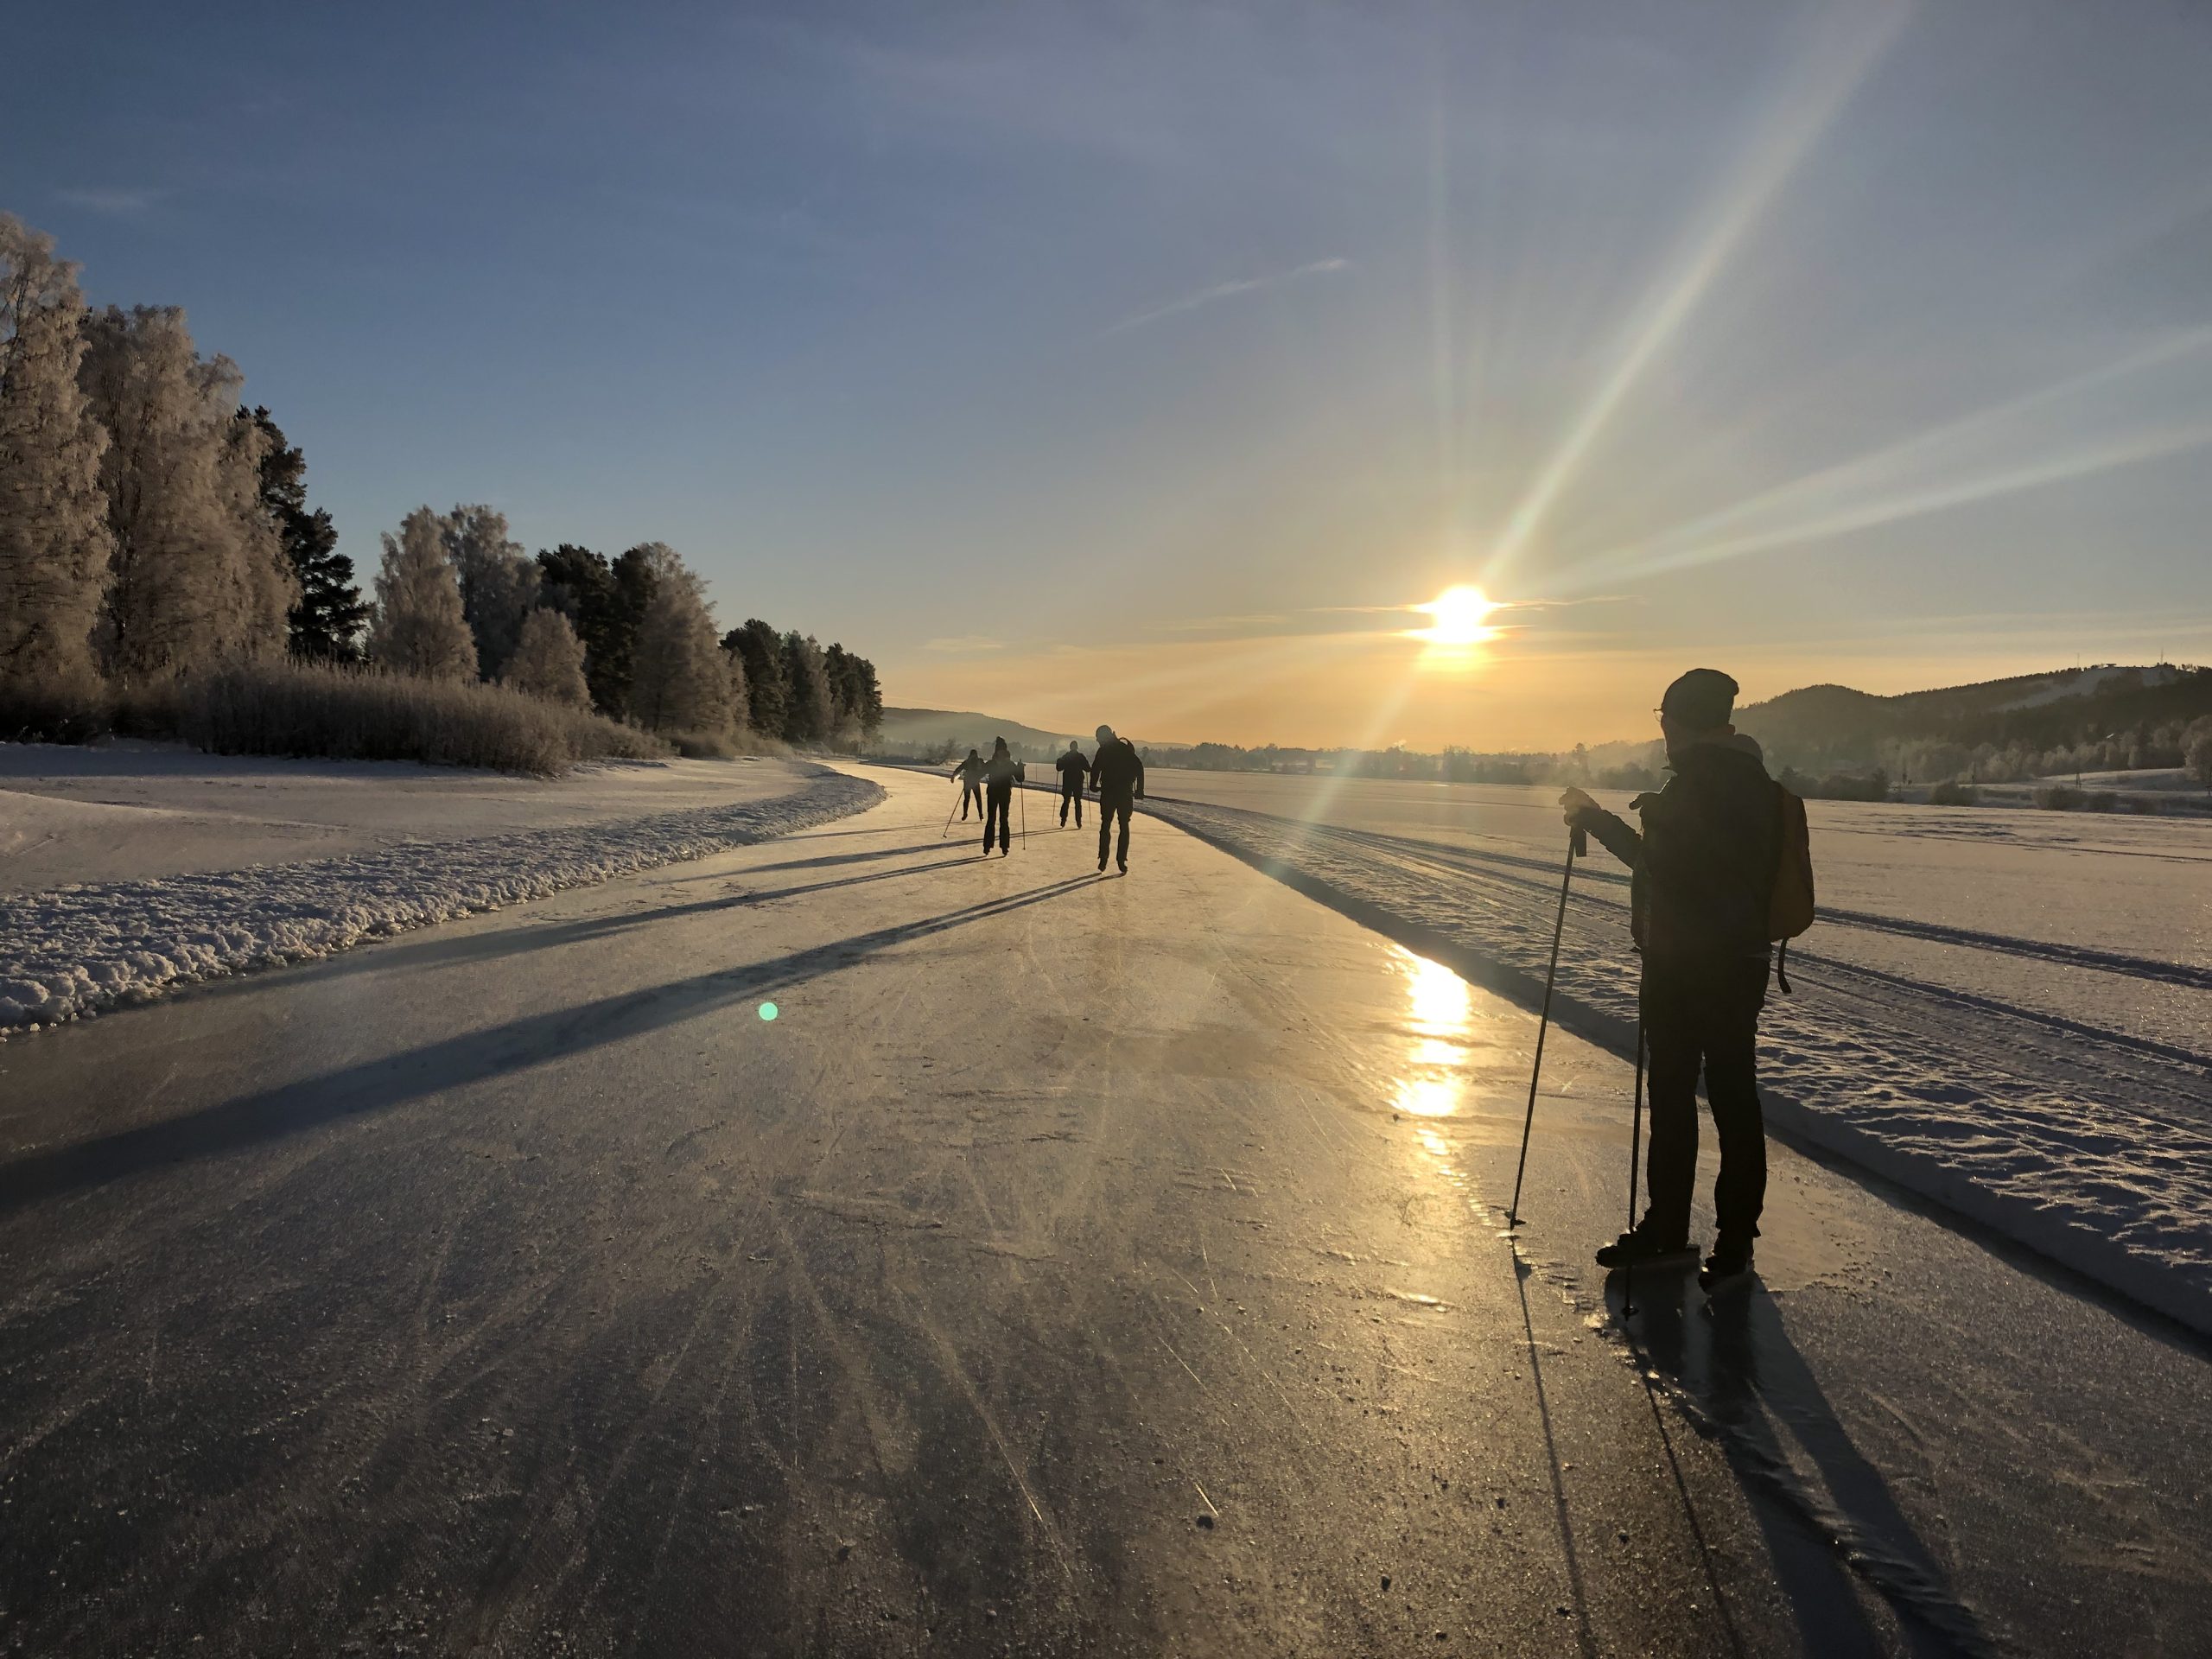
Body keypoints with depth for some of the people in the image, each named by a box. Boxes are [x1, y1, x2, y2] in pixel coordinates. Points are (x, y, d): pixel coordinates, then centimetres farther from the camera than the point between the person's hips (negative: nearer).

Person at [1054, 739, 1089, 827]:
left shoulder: (1065, 757, -4)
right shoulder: (1081, 757, -6)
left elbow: (1059, 768, -3)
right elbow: (1088, 769, -6)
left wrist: (1058, 762, 16)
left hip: (1067, 782, 1)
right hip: (1078, 782, -1)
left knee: (1066, 801, 10)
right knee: (1078, 802, 6)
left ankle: (1063, 820, 2)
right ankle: (1079, 822, 0)